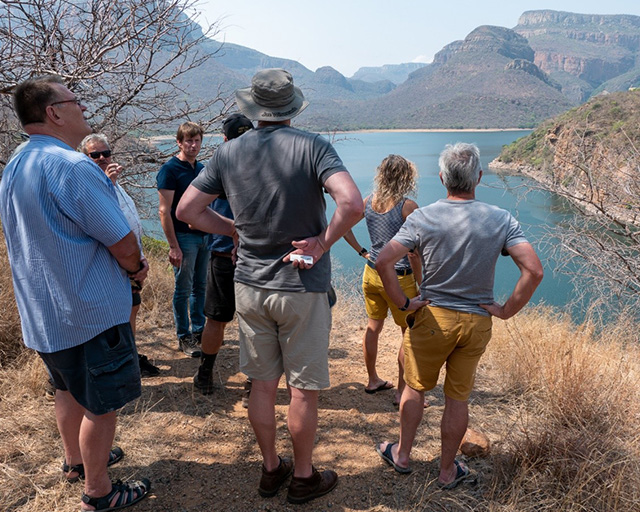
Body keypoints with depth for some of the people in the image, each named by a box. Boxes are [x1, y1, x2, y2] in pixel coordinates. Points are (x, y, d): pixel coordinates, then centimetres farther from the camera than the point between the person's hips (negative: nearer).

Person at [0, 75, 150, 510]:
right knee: (100, 404, 7)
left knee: (70, 390, 26)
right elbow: (124, 245, -23)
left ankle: (77, 461, 45)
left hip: (41, 312, 9)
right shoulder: (72, 167, -23)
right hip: (91, 312, -9)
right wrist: (136, 267, -1)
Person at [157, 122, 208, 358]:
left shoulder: (202, 168, 11)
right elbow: (164, 211, -14)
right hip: (184, 236, -6)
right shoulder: (170, 170, -9)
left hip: (204, 235, 7)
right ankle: (184, 337, 16)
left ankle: (199, 331, 27)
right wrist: (173, 246, -18)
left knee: (200, 287, 14)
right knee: (183, 290, 3)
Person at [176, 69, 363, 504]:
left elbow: (187, 210, 3)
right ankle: (304, 477, 29)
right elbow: (353, 204, -26)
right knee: (304, 388, 11)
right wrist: (323, 242, -13)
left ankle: (271, 469, 35)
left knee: (263, 384, 17)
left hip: (249, 285, 4)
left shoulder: (228, 153, 0)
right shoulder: (312, 147, -12)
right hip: (302, 288, -4)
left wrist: (237, 230, 9)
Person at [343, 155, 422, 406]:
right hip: (398, 279, -6)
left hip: (371, 273, 6)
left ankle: (373, 380, 34)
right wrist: (421, 286, -7)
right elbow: (413, 253, -17)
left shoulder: (368, 201, 0)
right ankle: (402, 392, 16)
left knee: (373, 327, 19)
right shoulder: (408, 207, -17)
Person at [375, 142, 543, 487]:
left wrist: (403, 302, -8)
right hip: (477, 322, 2)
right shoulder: (501, 220, -8)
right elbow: (534, 270, -14)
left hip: (432, 317, -1)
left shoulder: (422, 218, -12)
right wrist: (506, 310, -5)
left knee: (415, 387, 19)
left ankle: (402, 455, 35)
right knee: (458, 398, 15)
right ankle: (447, 471, 31)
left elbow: (383, 261, -18)